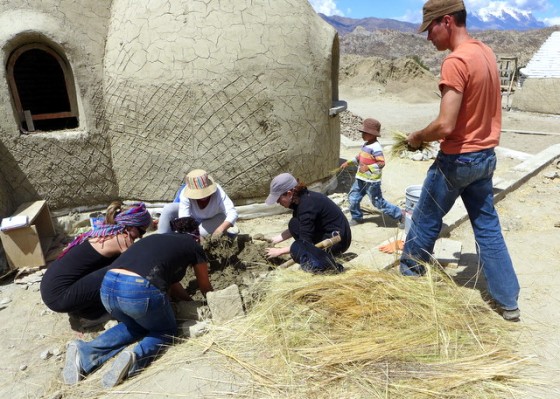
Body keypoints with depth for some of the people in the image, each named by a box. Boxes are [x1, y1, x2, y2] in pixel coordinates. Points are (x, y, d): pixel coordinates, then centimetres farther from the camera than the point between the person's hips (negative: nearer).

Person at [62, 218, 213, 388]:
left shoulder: (154, 238, 31)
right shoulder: (194, 246, 16)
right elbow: (205, 288, 30)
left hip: (107, 287, 6)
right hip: (140, 290, -6)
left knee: (135, 325, 33)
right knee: (166, 331, 23)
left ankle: (85, 352, 11)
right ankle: (135, 358, -7)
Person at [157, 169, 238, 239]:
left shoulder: (217, 191, -36)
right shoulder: (186, 194, -33)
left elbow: (232, 213, -41)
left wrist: (221, 229, -57)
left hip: (211, 219, -1)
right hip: (192, 217, 1)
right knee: (168, 209, -24)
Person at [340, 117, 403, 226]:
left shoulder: (375, 147, -21)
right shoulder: (365, 144, 8)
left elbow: (382, 163, -26)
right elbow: (359, 157, 20)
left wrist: (368, 168, -34)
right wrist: (349, 162, 12)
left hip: (371, 181, -9)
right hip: (361, 179, 9)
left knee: (379, 203, 1)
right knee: (352, 198, 12)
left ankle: (400, 215, 16)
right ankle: (357, 218, 32)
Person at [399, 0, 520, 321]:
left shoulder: (456, 61, -20)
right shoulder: (487, 53, 9)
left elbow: (445, 126, -26)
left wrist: (417, 137, -7)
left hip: (458, 159, -8)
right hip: (485, 155, 9)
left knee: (425, 221, 11)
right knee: (488, 228, 14)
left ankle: (409, 275, 31)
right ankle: (509, 302, 23)